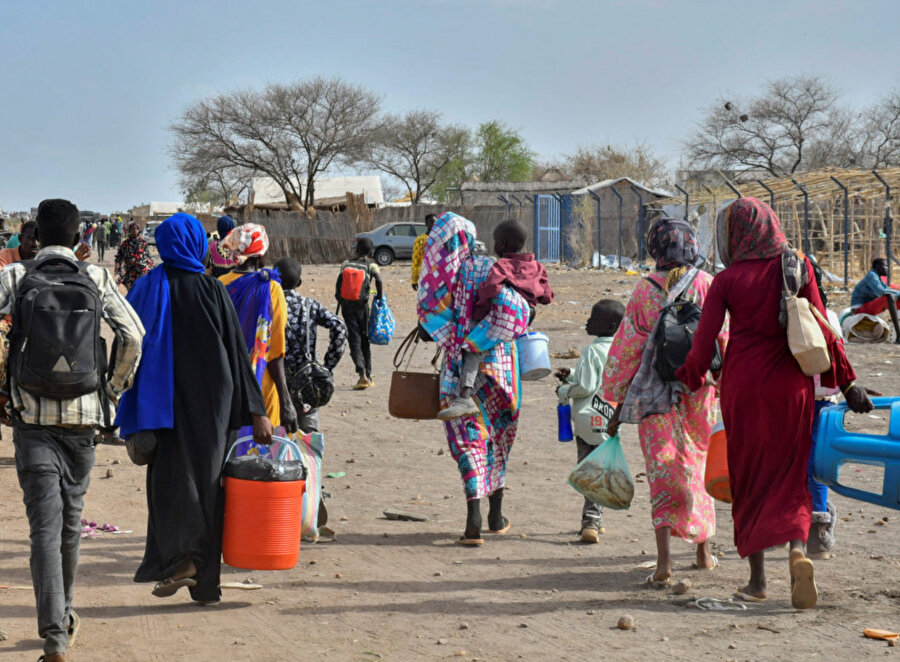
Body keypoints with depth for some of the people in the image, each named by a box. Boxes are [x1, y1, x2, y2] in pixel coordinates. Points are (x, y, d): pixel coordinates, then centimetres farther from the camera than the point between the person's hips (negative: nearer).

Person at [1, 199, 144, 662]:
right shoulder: (96, 279, 2)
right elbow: (132, 335, -7)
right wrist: (114, 390, 6)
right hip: (83, 415, 2)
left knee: (45, 526, -6)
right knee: (71, 520, 18)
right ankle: (64, 616, 34)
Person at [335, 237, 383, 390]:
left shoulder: (346, 264, 5)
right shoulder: (371, 265, -2)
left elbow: (338, 284, 3)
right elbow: (379, 281, -16)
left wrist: (339, 300, 12)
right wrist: (379, 296, -2)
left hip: (346, 306, 1)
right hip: (361, 306, -1)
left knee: (354, 340, -2)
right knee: (364, 340, 13)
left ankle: (362, 374, -20)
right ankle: (368, 376, 18)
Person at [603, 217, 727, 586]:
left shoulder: (645, 289, -2)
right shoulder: (706, 285, -2)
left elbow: (627, 348, 0)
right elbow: (721, 338, -2)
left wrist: (617, 404, 7)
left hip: (655, 394, -1)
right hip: (698, 390, 1)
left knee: (663, 472, -2)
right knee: (697, 466, 19)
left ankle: (664, 561, -16)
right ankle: (704, 551, 31)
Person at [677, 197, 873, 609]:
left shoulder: (727, 280, -3)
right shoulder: (798, 267, 0)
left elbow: (704, 341, -3)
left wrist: (693, 378, 15)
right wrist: (846, 382, 2)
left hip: (743, 384, -1)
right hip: (790, 385, 1)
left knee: (749, 478, 10)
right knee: (792, 476, 9)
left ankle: (757, 578, 10)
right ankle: (798, 550, -19)